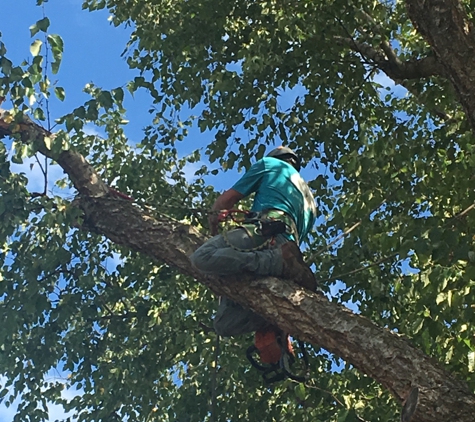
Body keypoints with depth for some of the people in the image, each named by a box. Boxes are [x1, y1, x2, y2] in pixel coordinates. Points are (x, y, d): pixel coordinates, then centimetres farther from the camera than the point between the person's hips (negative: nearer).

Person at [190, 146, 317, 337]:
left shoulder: (270, 163, 24)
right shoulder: (309, 199, 41)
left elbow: (227, 199, 19)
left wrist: (213, 220, 37)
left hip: (267, 230, -6)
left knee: (202, 257, -27)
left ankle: (280, 262, -29)